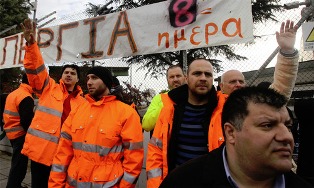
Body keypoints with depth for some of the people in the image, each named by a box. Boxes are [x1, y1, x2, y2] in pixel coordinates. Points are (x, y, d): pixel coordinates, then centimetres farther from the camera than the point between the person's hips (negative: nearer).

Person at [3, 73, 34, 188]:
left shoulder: (13, 93, 10)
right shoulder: (26, 97, -21)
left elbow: (9, 115, 16)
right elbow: (27, 121, -22)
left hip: (12, 133, 10)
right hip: (20, 135, -10)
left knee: (17, 162, 22)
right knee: (20, 164, 1)